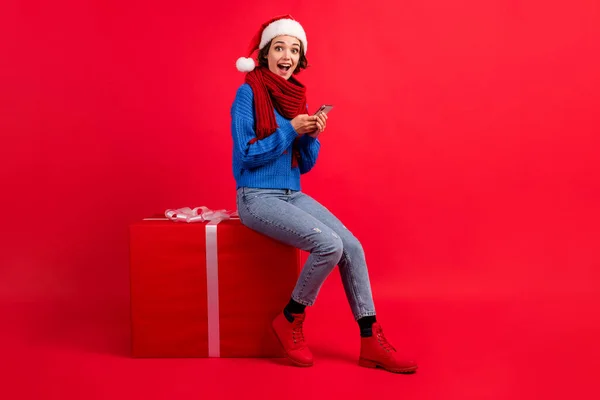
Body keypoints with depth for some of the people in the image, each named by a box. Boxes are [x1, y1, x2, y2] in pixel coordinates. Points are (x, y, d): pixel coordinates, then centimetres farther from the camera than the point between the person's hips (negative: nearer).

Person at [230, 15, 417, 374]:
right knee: (329, 245, -24)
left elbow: (305, 165, 10)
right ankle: (290, 320, -1)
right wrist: (290, 129, -17)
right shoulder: (248, 93, -9)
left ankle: (371, 342, -2)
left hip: (293, 195, 7)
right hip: (257, 197, -6)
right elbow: (246, 155, -14)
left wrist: (312, 135, -8)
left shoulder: (297, 96, 9)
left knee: (352, 246, -10)